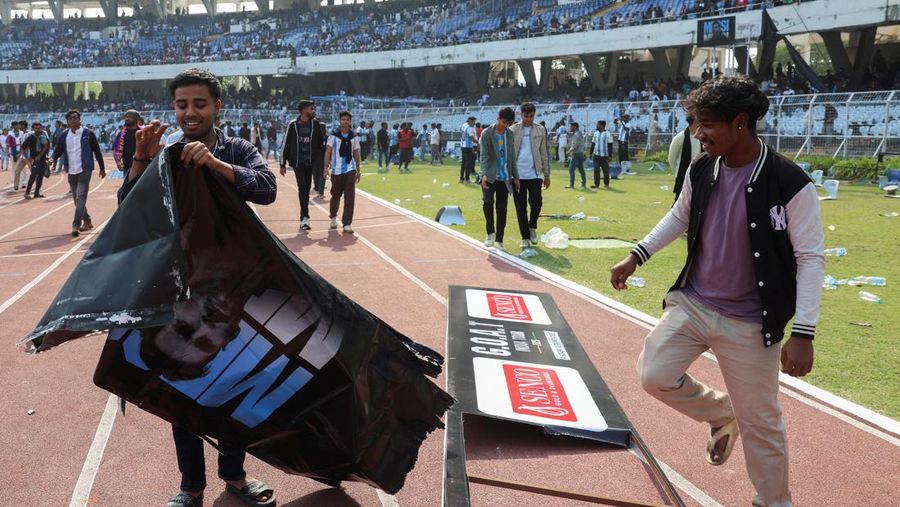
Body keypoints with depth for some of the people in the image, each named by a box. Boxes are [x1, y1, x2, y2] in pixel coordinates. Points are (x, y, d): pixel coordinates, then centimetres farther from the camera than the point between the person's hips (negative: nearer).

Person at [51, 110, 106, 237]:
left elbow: (97, 151, 2)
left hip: (84, 170, -5)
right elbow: (58, 150, 8)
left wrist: (102, 168, 5)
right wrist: (52, 159, -15)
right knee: (77, 199, 13)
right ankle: (87, 221, 28)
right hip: (71, 171, 5)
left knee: (80, 197, -15)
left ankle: (76, 225, -20)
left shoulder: (88, 133, -2)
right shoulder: (64, 136, 8)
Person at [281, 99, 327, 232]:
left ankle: (303, 218, 18)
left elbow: (322, 143, 7)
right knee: (302, 187, -13)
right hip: (297, 161, -2)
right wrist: (283, 164, 2)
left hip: (310, 161, 2)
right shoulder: (293, 125, -1)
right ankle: (305, 217, -17)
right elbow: (286, 145, 3)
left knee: (306, 189, 9)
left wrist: (326, 159, 4)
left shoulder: (316, 124, 4)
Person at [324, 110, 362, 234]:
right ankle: (333, 217, 36)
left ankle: (347, 224, -5)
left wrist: (358, 170, 10)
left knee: (350, 197, -8)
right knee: (336, 196, 11)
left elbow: (356, 154, 12)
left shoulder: (353, 137, 7)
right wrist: (326, 168, -12)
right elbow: (328, 152, -3)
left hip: (350, 170, 1)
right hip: (336, 170, -1)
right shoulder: (333, 136, 0)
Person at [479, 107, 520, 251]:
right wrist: (484, 174, -24)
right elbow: (484, 156, -11)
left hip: (505, 177, 4)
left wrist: (515, 176, 12)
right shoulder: (487, 134, -4)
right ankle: (490, 232, -2)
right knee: (488, 201, -22)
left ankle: (499, 240, 10)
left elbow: (512, 157, 15)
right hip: (490, 176, -4)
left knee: (502, 208, 3)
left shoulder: (510, 134, 11)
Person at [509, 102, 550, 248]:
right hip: (518, 174, 0)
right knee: (520, 207, 3)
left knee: (536, 202, -8)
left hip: (535, 174, 0)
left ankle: (532, 227, 20)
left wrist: (547, 175, 6)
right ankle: (525, 237, 14)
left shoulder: (541, 130, 6)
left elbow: (544, 153, 8)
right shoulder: (513, 130, 2)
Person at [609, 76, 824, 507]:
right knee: (654, 375, -1)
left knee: (760, 422, 6)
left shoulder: (790, 185, -19)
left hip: (749, 323, -4)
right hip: (691, 303, 5)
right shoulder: (701, 170, -4)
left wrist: (803, 333, -19)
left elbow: (811, 259, -15)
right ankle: (721, 413, 27)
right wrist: (637, 256, 8)